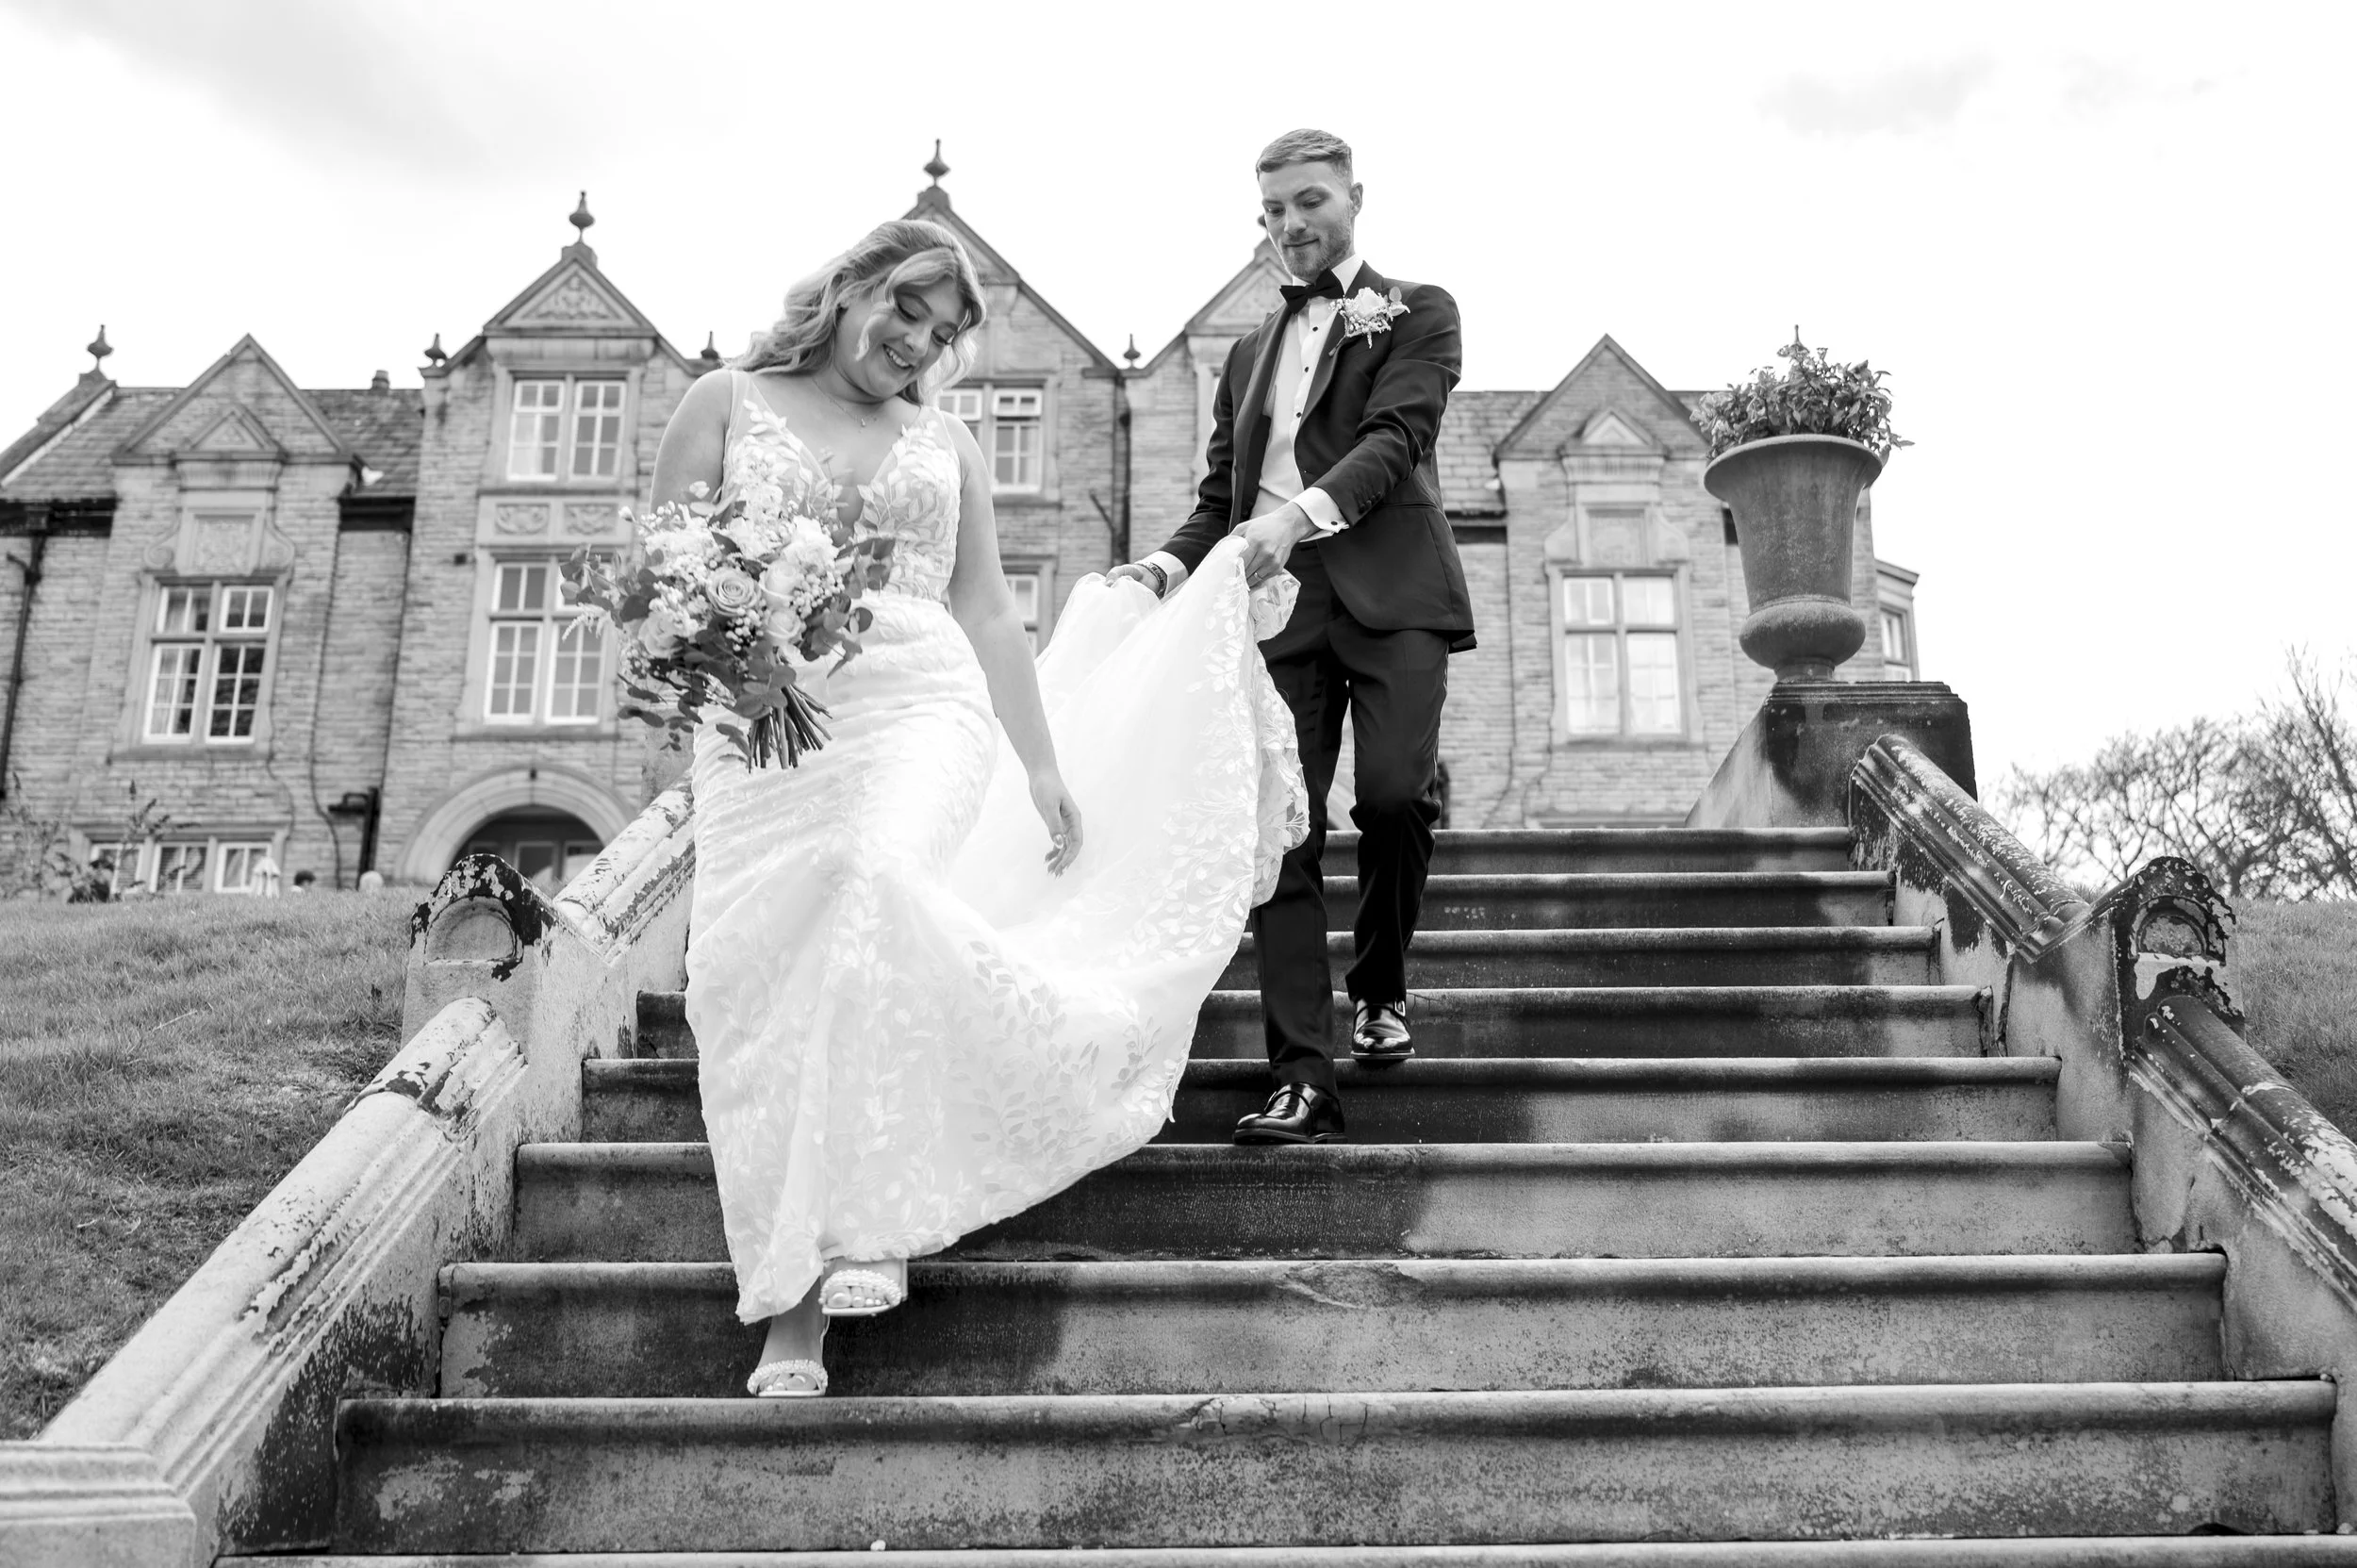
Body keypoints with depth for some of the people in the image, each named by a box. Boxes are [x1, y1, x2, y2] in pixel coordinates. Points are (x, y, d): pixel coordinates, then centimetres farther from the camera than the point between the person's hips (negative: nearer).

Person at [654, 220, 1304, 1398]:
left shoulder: (943, 443, 20)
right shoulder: (728, 403, 15)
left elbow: (989, 618, 16)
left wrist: (1045, 770, 9)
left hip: (918, 703, 0)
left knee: (876, 878, -31)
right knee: (752, 978, -11)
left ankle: (869, 1226, -26)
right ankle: (793, 1313, -5)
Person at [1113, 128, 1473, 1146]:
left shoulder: (1417, 313, 12)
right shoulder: (1250, 352, 27)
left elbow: (1396, 436, -6)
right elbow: (1220, 495, 24)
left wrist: (1300, 514, -23)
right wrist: (1171, 563, 2)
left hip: (1391, 593, -3)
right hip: (1277, 603, 4)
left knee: (1394, 794, -20)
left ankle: (1380, 987, 10)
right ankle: (1304, 1084, -8)